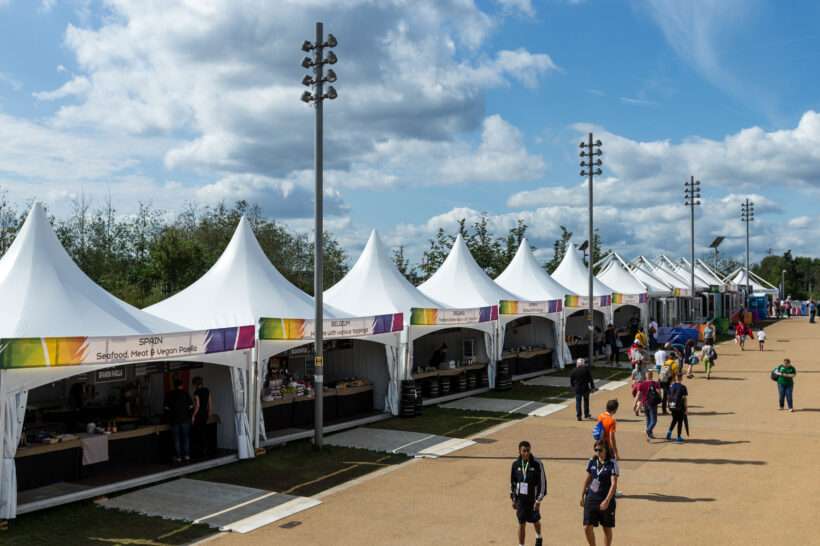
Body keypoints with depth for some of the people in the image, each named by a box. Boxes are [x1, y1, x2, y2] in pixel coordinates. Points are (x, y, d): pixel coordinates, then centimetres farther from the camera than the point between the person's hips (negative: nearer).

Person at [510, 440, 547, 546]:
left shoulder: (537, 464, -15)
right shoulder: (516, 464, -3)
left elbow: (542, 482, -12)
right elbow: (512, 482, 8)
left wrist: (538, 501, -14)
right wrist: (513, 499, 9)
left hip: (532, 499, -2)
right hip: (520, 499, 2)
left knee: (535, 520, 17)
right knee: (521, 523, 3)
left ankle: (538, 537, 47)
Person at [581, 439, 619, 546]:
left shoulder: (612, 463, -13)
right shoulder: (592, 462, 2)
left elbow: (614, 484, -18)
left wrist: (607, 501, -26)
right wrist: (582, 496, 15)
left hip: (606, 499, -4)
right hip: (591, 498, 4)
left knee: (607, 528, 10)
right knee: (587, 527, 0)